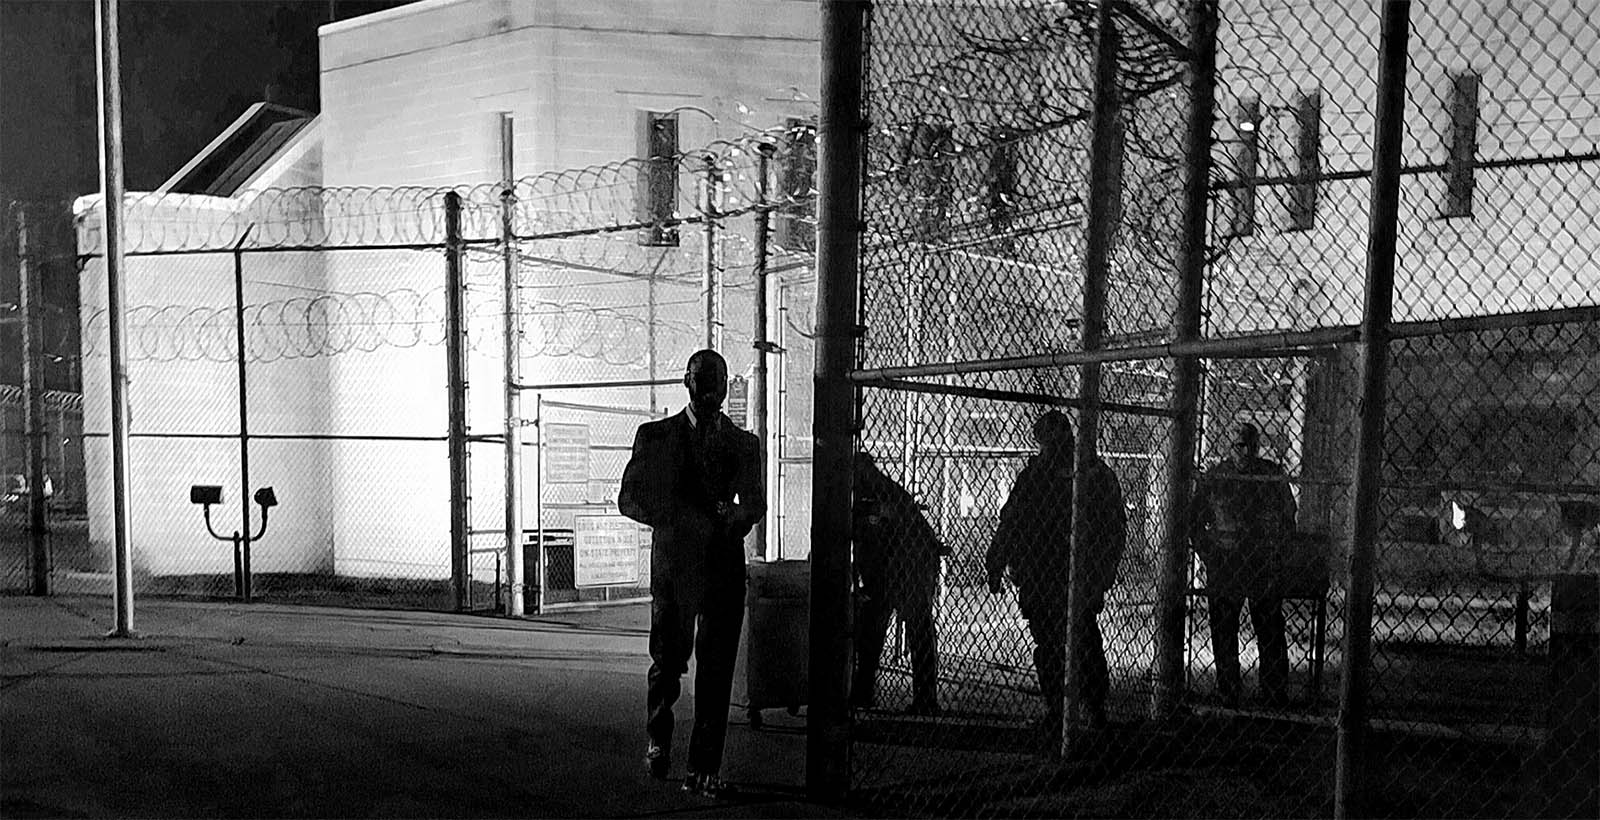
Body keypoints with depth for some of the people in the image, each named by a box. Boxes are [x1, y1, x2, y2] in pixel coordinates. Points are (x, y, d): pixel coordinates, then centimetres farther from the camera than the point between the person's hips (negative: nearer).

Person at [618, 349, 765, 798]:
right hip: (673, 562, -1)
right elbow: (629, 499, 2)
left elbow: (755, 503, 8)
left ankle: (704, 769, 8)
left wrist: (737, 516, -15)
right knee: (667, 662, 9)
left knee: (717, 670, 0)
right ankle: (658, 740, 36)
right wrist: (674, 518, -14)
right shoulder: (655, 436, 5)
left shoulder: (744, 443, 10)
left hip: (725, 564, 1)